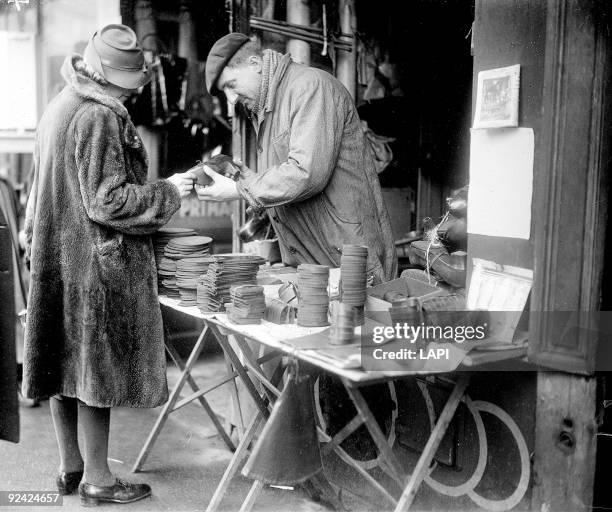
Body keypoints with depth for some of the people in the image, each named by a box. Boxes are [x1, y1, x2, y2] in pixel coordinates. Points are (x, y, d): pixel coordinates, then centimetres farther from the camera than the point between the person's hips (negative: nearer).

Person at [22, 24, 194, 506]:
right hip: (97, 263, -9)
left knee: (69, 366, 15)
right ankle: (96, 479, 14)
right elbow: (106, 201, -20)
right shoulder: (98, 117, -17)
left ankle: (72, 467, 29)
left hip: (57, 258, 10)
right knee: (97, 370, 1)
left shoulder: (60, 106, 15)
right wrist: (167, 191, -11)